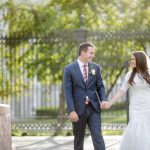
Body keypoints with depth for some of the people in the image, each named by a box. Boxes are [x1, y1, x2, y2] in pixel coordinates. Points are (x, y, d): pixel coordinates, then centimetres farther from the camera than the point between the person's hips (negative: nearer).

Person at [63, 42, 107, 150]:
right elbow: (68, 91, -8)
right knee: (79, 139, 10)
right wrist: (71, 111, -16)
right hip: (78, 109, -2)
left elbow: (100, 87, 9)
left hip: (93, 108, 2)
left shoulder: (95, 67, 7)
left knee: (98, 136, -8)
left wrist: (103, 100, -10)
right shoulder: (69, 69, -4)